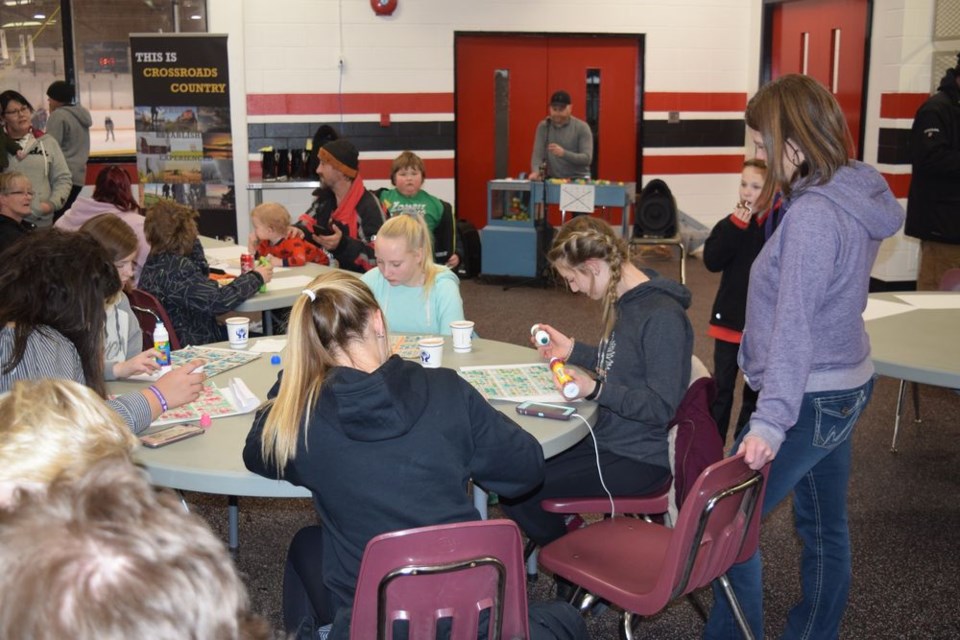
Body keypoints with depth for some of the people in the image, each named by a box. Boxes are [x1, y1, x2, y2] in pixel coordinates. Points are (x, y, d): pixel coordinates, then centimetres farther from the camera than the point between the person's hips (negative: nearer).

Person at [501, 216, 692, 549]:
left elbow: (662, 407, -23)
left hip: (638, 459, -9)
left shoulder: (663, 316, -23)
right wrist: (573, 351, 14)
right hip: (606, 439, 9)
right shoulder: (625, 300, 6)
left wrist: (595, 390, -33)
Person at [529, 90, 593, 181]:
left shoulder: (582, 127, -4)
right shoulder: (543, 127, 4)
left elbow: (587, 159, -12)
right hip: (552, 179, 2)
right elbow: (538, 154, -3)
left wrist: (564, 153, -27)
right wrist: (535, 172, -24)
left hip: (578, 179, -2)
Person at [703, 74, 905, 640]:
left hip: (810, 400, -10)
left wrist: (770, 420, -29)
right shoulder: (857, 194, 5)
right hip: (844, 386, 10)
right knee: (826, 527, 20)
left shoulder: (812, 215, -23)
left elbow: (794, 327, -28)